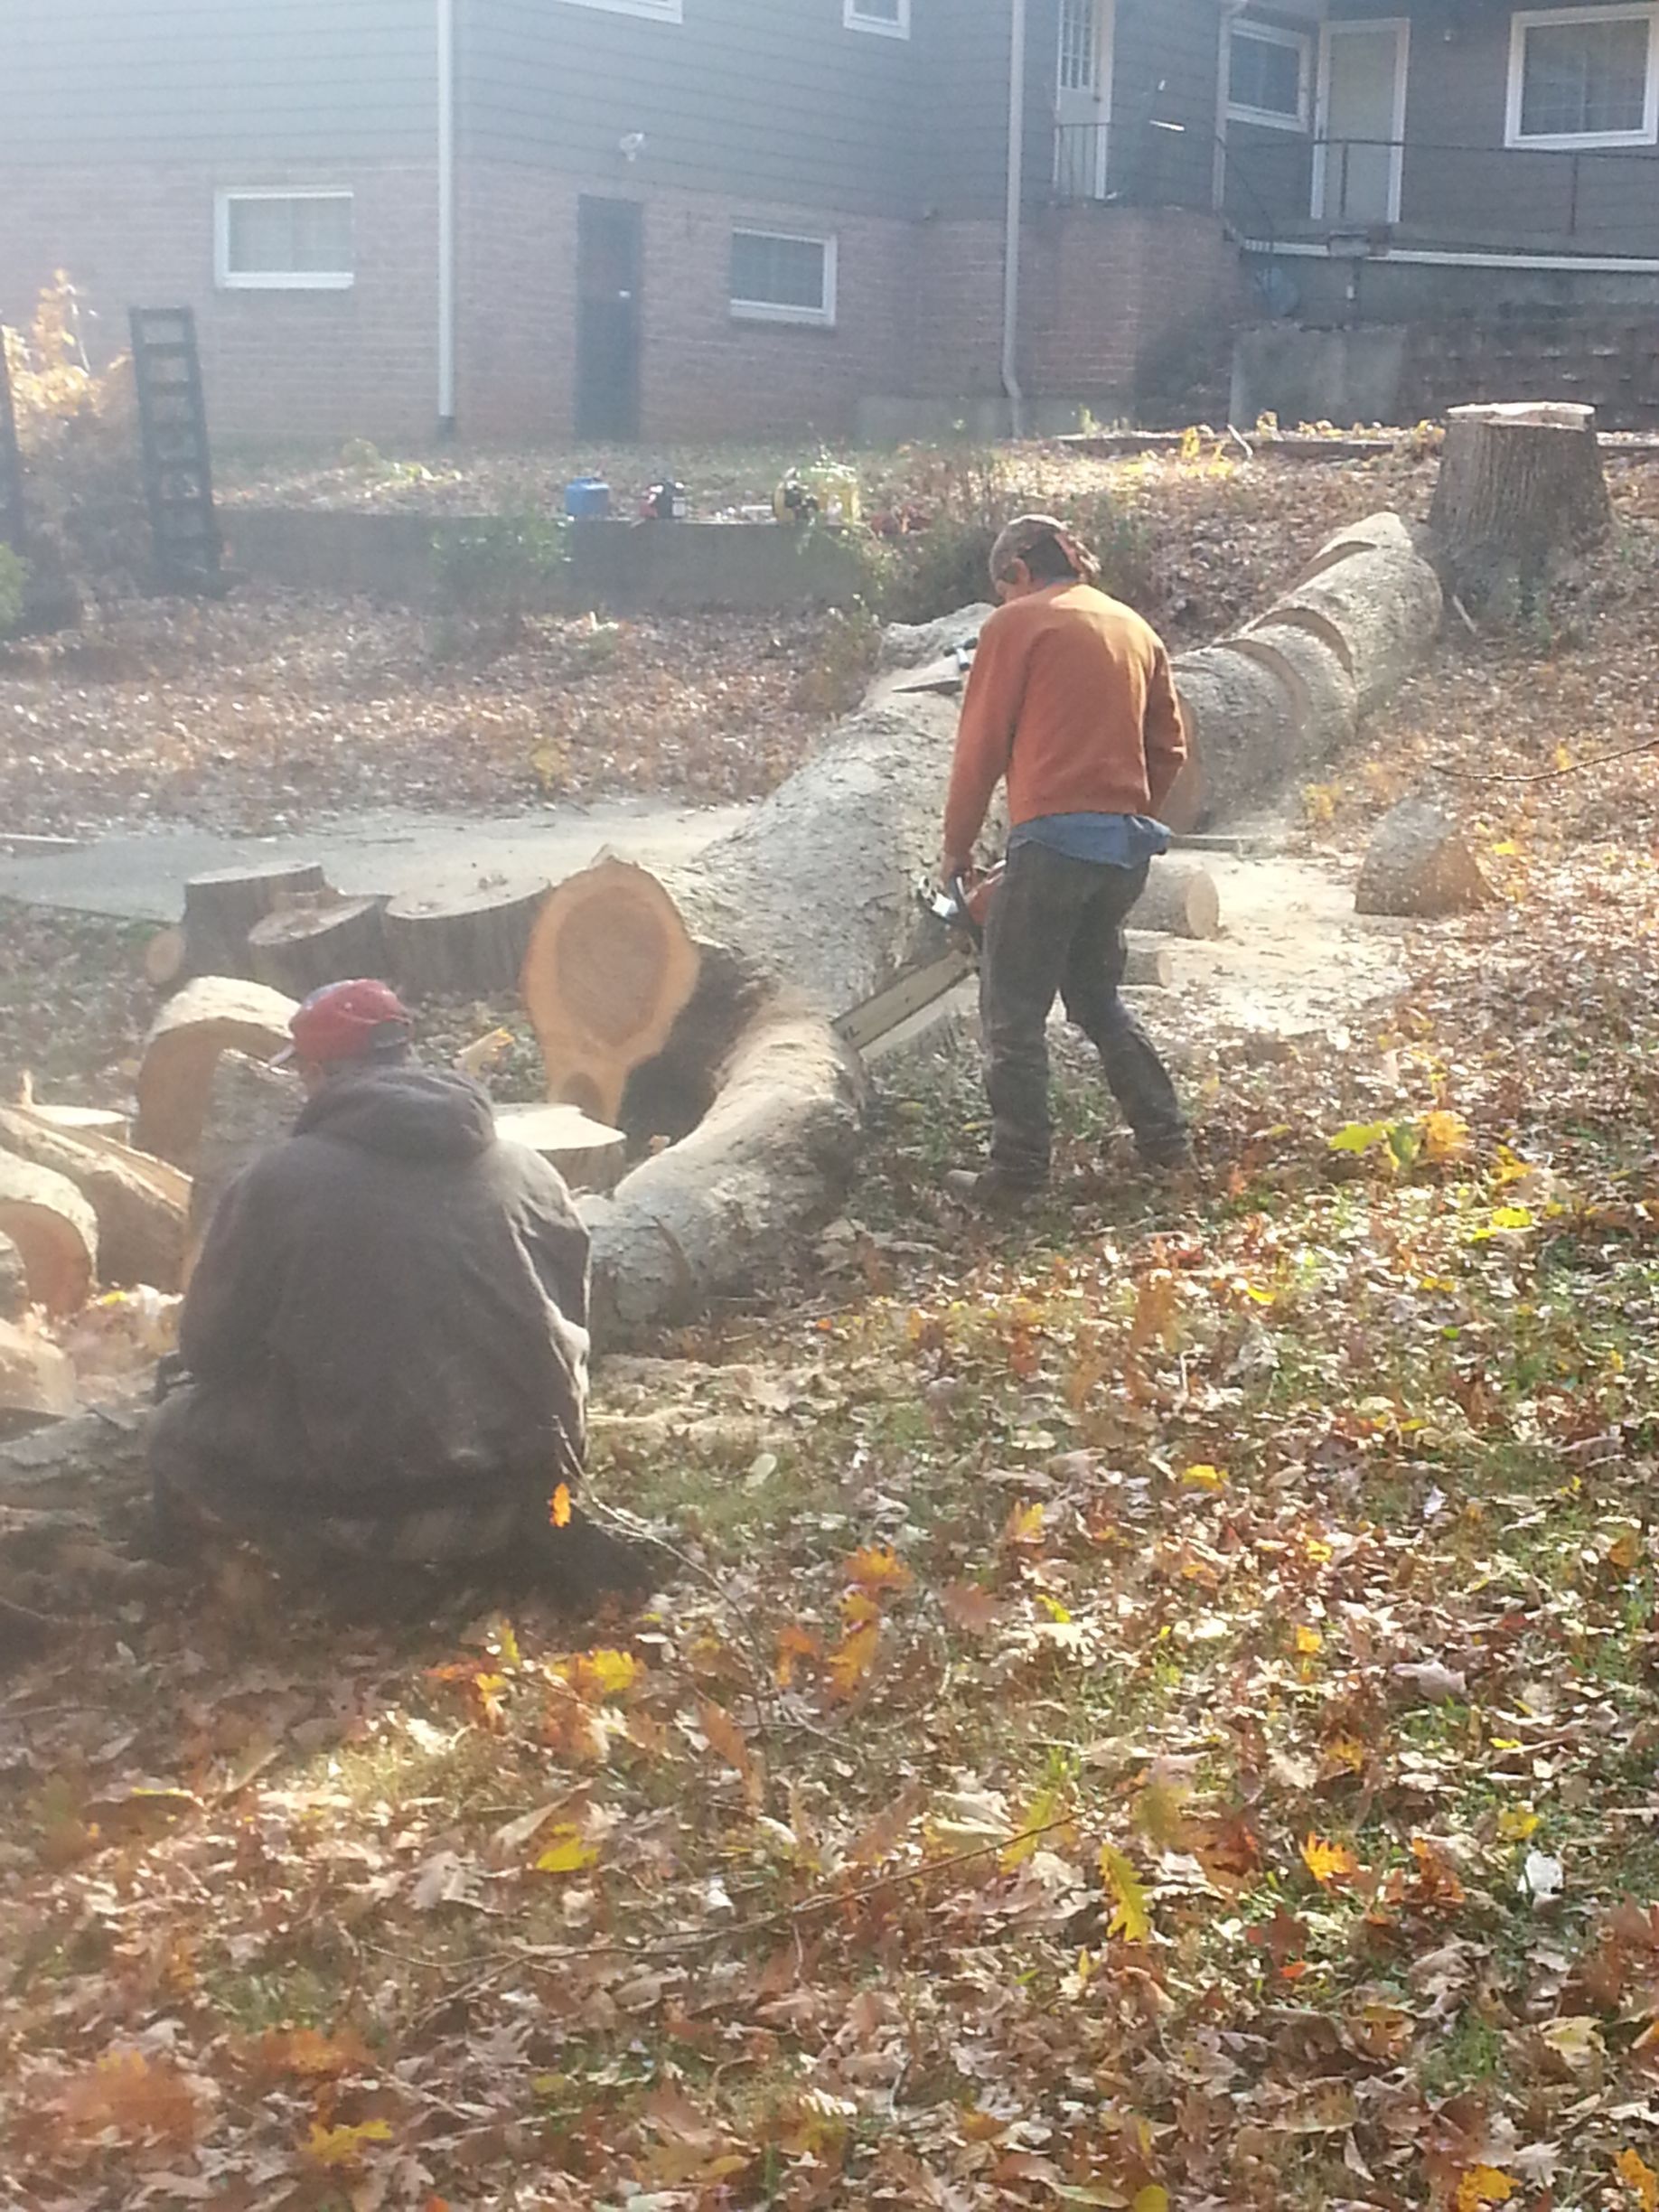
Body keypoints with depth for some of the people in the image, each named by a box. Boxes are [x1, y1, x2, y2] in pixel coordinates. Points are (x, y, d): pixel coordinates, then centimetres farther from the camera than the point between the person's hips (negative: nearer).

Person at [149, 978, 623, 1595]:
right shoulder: (529, 1172, 5)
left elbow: (206, 1348, 5)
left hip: (358, 1504, -4)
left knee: (182, 1430, 19)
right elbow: (571, 1328, 16)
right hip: (524, 1492, 4)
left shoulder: (279, 1180, -4)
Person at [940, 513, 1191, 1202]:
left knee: (1014, 1008, 0)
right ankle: (1164, 1138, 21)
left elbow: (981, 745, -1)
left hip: (1055, 838, -7)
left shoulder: (1017, 623, -1)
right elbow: (1169, 747, 17)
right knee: (1096, 994, 22)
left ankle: (1018, 1167, -3)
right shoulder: (1134, 629, 16)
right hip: (1128, 842, 7)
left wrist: (957, 846, 8)